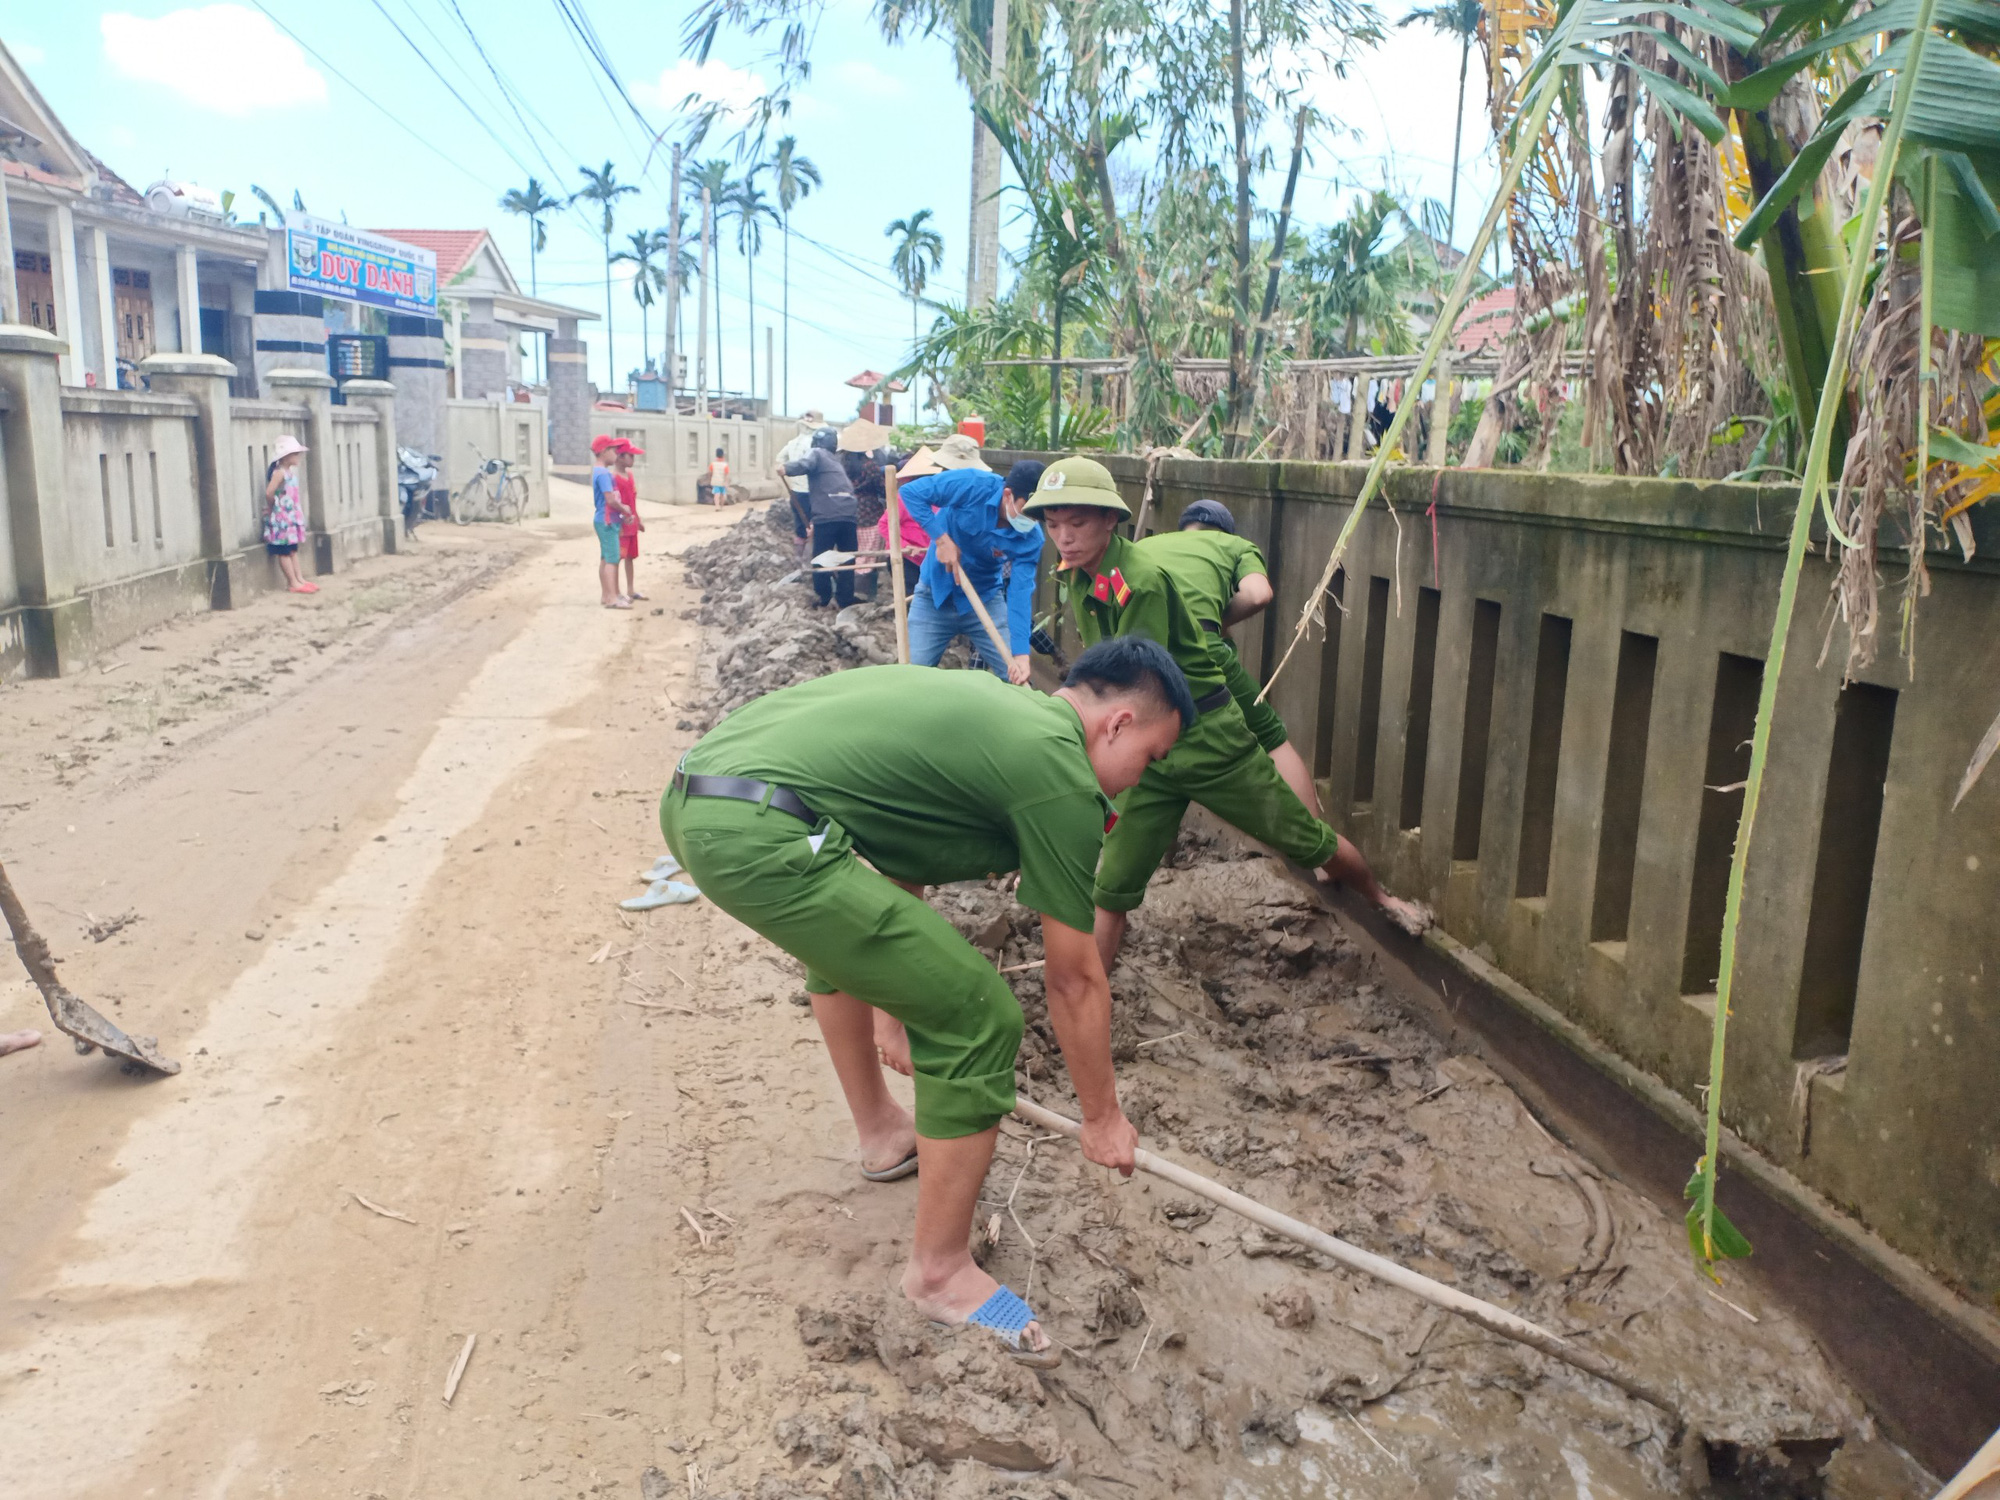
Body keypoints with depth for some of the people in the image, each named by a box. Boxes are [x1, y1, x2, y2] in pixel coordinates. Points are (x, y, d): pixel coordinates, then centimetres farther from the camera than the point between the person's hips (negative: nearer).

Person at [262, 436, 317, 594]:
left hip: (291, 516, 9)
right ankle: (293, 583, -1)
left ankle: (299, 579, 18)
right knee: (284, 551, -2)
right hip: (281, 518, -9)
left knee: (293, 549, 13)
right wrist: (272, 507, -8)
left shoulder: (291, 471, 11)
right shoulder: (279, 472, -17)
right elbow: (269, 493, -25)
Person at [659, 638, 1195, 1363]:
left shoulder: (991, 704, 25)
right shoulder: (1060, 775, 0)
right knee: (979, 1021, -2)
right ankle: (940, 1274, 15)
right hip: (758, 837, -10)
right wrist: (1103, 1119, 22)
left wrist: (893, 998, 46)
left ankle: (882, 1132, 49)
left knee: (853, 929, 37)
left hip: (692, 795, 11)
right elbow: (1074, 981, 8)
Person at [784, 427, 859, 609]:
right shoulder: (837, 460, 31)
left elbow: (805, 464, -15)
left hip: (827, 515, -6)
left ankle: (822, 597, 11)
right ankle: (846, 600, 11)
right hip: (848, 513, 6)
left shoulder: (816, 453, 10)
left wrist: (786, 469, -21)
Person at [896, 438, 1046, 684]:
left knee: (1017, 679, -1)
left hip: (986, 601, 2)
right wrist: (941, 538, -28)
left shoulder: (1031, 539, -17)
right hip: (935, 596, -1)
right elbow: (910, 491, -20)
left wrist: (1021, 653, -34)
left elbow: (1020, 592, -23)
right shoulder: (971, 484, -24)